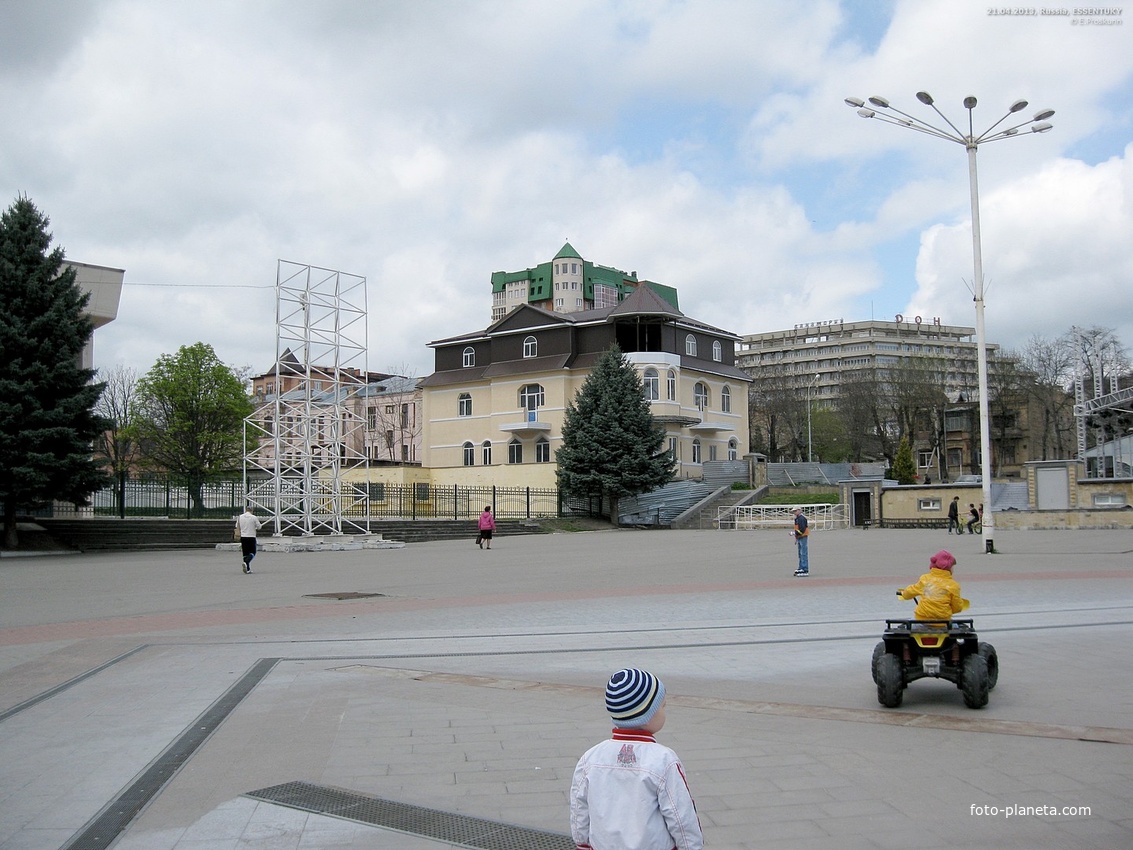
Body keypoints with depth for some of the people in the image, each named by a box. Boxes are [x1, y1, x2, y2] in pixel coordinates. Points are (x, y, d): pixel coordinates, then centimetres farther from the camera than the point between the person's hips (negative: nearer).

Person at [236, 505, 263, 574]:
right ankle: (246, 563, -21)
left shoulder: (240, 517, 3)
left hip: (243, 537, 3)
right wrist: (261, 525, 20)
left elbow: (237, 527, 12)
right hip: (251, 537, -3)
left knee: (245, 553, 10)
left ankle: (248, 569, 11)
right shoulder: (254, 517, -7)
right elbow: (259, 527, -1)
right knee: (252, 552, 5)